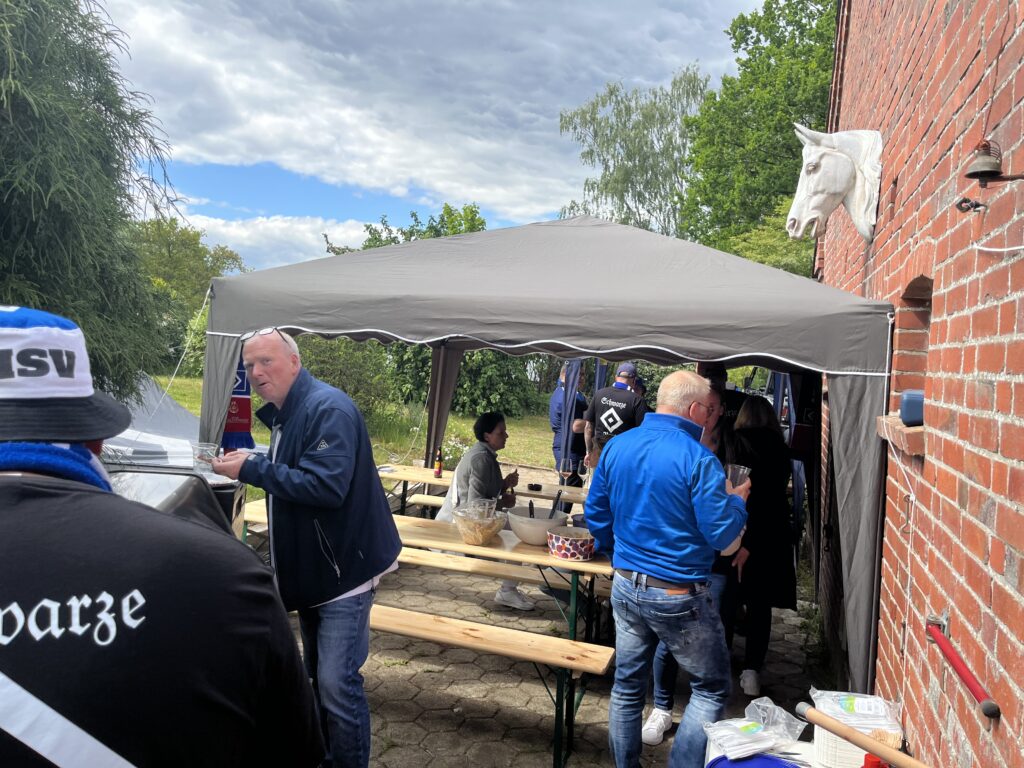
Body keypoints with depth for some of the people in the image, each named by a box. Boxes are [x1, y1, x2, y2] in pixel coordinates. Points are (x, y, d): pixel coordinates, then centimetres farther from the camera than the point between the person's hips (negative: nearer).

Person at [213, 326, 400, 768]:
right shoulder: (284, 416, 11)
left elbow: (326, 485, -31)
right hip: (312, 570, 10)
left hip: (343, 568, -10)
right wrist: (250, 465, 5)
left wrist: (252, 470, -26)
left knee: (336, 683, -7)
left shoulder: (328, 409, -20)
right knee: (318, 676, 21)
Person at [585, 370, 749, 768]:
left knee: (627, 686, 19)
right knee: (711, 689, 14)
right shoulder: (698, 460, -18)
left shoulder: (616, 447, 0)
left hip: (625, 586, 6)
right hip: (679, 596, -6)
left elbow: (596, 515, 9)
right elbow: (723, 536, -15)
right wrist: (737, 500, 4)